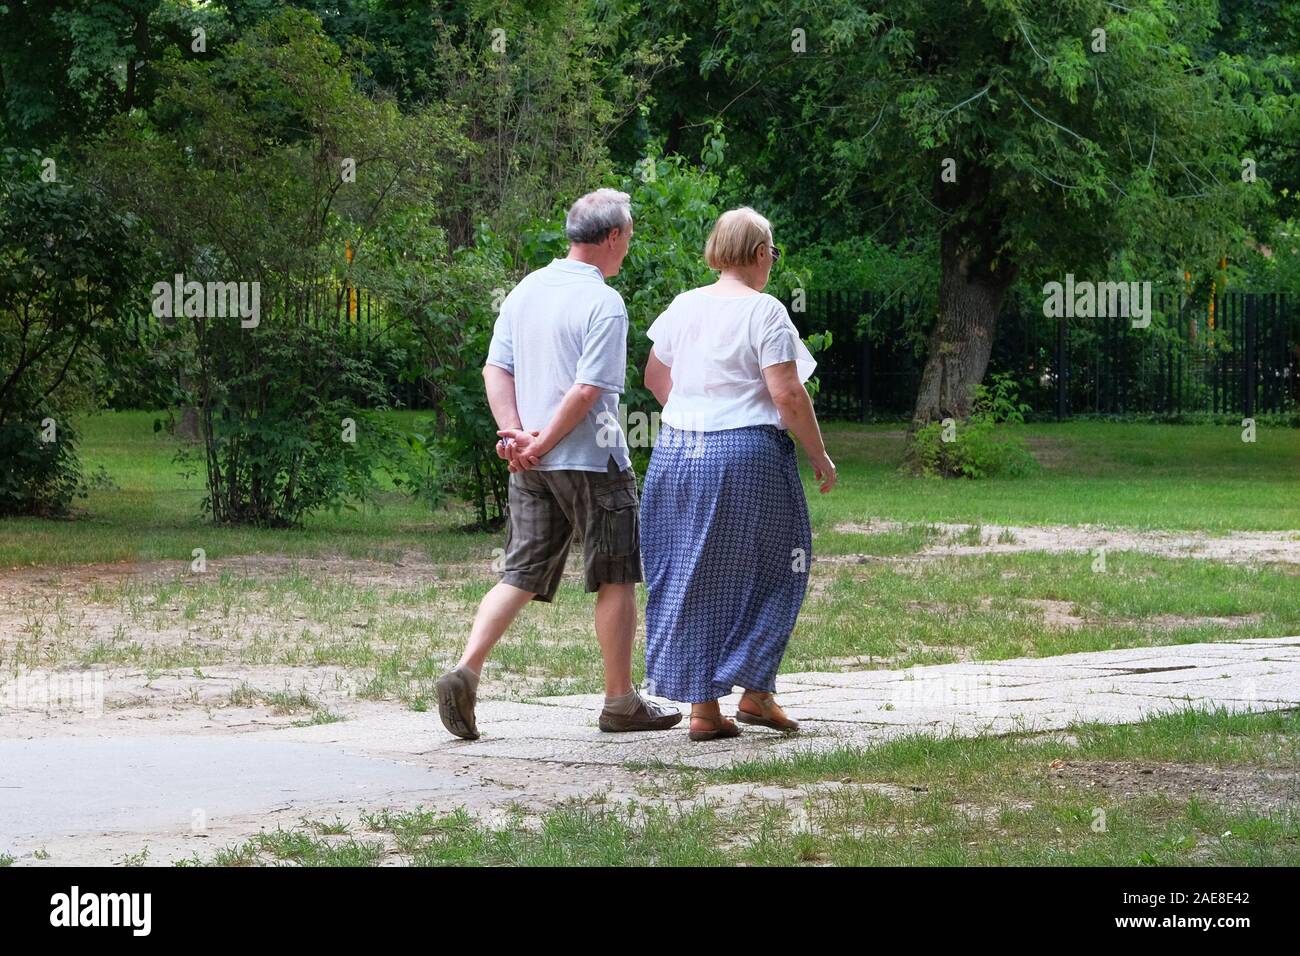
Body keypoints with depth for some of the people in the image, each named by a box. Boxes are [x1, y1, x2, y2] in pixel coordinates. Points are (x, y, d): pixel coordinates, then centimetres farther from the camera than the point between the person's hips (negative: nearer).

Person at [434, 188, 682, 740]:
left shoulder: (524, 291, 9)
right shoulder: (603, 303, -13)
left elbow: (495, 371, 4)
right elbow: (587, 390, -19)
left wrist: (516, 434, -4)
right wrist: (543, 445, -12)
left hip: (532, 466, 6)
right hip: (592, 461, -6)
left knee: (520, 575, 7)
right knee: (616, 579, 6)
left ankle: (465, 672, -11)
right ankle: (620, 703, 12)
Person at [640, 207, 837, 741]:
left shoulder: (684, 307, 9)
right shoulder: (763, 311, -10)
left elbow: (654, 378, 19)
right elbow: (787, 394, -14)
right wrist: (819, 456, -3)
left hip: (676, 452, 6)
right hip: (746, 455, -6)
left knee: (690, 578, 9)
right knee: (765, 570, 10)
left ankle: (702, 706, 9)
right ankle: (755, 692, 8)